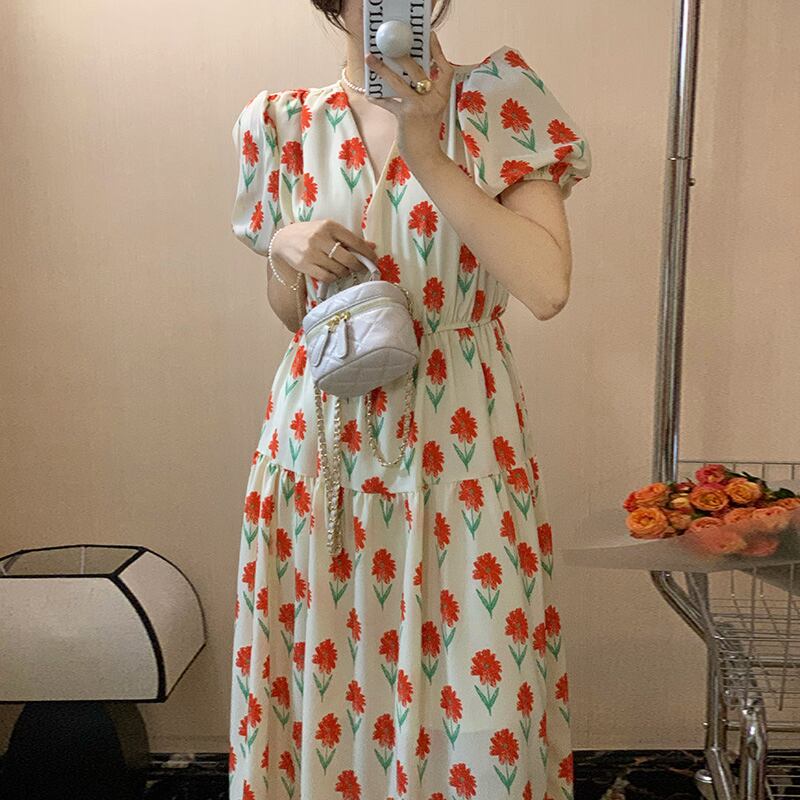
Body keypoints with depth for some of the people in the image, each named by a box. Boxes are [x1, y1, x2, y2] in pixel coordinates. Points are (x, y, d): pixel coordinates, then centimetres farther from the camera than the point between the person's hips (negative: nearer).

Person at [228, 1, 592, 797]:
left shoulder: (495, 95, -2)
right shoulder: (282, 121, 5)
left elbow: (547, 285, -15)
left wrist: (427, 153, -16)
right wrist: (287, 251, -8)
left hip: (460, 440, -2)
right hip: (322, 438, 2)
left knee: (476, 691, 4)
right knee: (323, 672, 10)